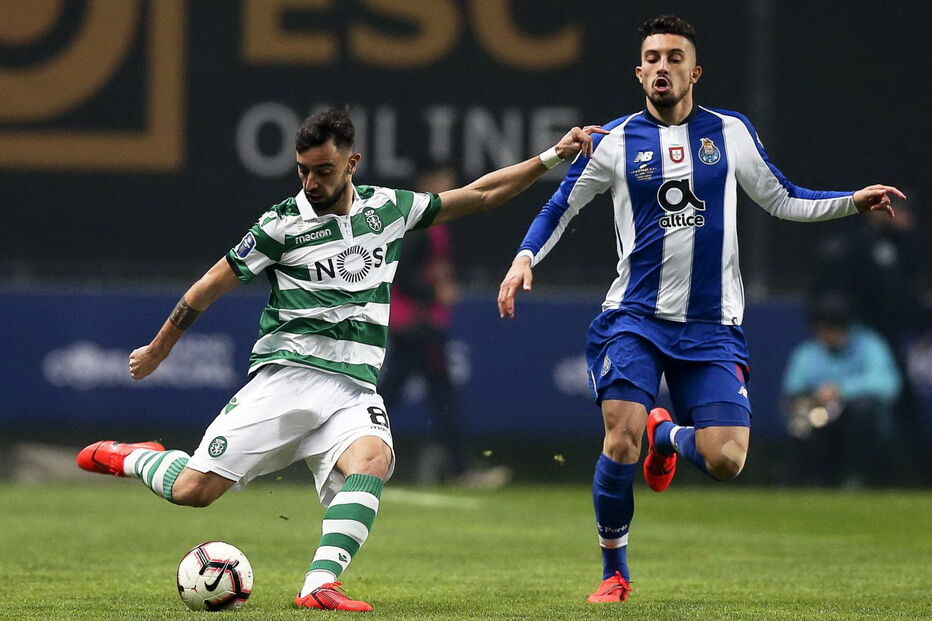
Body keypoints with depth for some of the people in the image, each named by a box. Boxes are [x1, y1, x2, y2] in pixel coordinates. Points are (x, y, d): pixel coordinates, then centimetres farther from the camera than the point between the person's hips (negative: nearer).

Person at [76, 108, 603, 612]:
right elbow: (213, 285, 8)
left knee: (372, 461, -32)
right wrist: (158, 350, 16)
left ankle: (320, 585, -40)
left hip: (355, 387, 3)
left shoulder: (390, 207, 10)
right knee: (194, 490, -13)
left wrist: (550, 158, 14)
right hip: (287, 376, -3)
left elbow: (479, 195, 19)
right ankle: (135, 459, 19)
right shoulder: (283, 224, -1)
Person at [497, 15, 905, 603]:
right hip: (635, 317, -1)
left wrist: (853, 200, 6)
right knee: (621, 439, -19)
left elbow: (783, 200, 18)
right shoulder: (615, 141, 2)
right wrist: (525, 258, -8)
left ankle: (667, 435, 27)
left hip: (712, 327, 1)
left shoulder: (730, 132, 7)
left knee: (725, 461, -11)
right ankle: (615, 572, 4)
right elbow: (559, 208, 10)